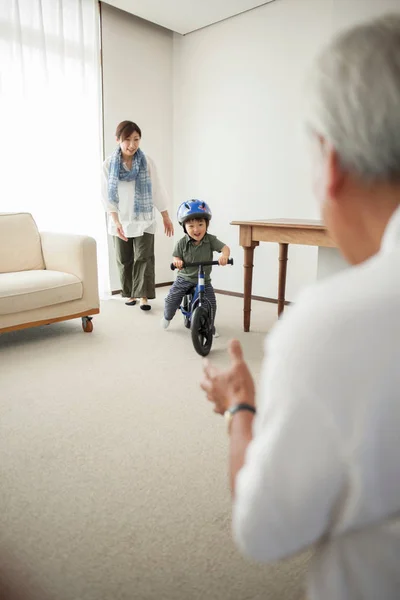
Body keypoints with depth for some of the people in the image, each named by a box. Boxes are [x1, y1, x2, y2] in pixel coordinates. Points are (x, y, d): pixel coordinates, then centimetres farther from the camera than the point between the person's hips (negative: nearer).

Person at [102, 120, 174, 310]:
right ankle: (130, 294, 23)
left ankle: (144, 296, 0)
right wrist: (116, 221, -15)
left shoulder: (147, 162, -3)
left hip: (144, 220, -1)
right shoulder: (109, 164, -4)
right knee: (124, 260, 9)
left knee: (144, 258, -6)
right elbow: (107, 196, -5)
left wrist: (166, 217, 2)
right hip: (121, 221, 1)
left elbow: (157, 191, 1)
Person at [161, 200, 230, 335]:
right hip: (184, 278, 1)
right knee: (171, 300, -3)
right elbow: (176, 257, -5)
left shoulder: (211, 240, -14)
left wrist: (224, 255, -45)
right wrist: (177, 261, -30)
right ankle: (167, 317, 32)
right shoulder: (182, 243, -12)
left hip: (204, 280, 0)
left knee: (211, 304, -10)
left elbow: (225, 248, -22)